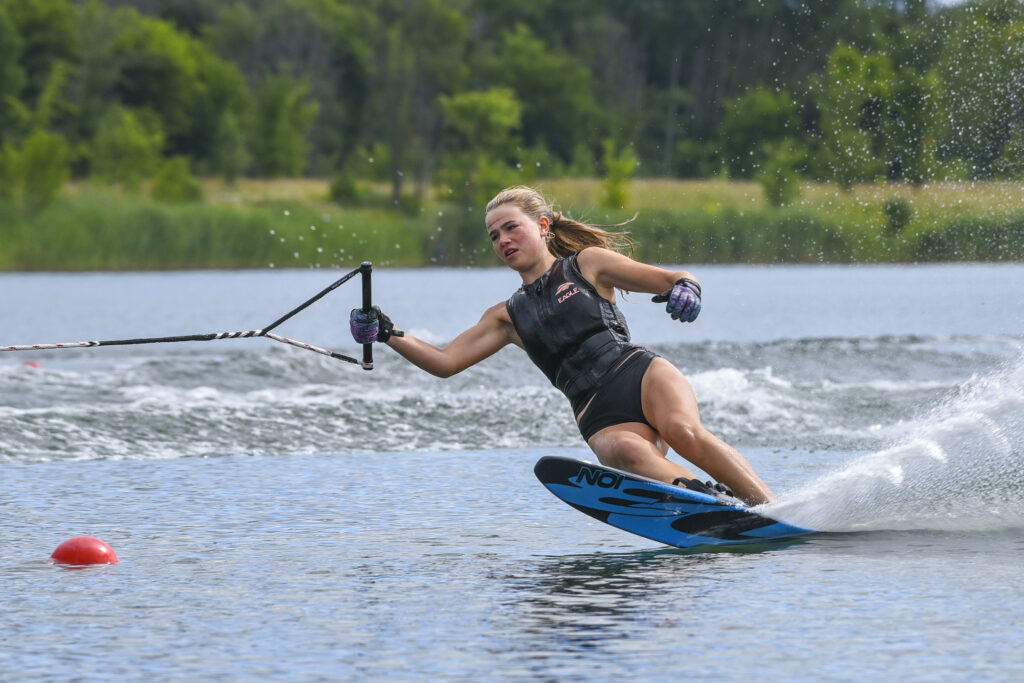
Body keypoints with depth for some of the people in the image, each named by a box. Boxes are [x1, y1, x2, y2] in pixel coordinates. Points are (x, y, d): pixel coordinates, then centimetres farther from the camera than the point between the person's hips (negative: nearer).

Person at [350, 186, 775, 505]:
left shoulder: (587, 263, 14)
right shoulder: (507, 317, 23)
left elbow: (679, 279, 10)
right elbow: (444, 363, 17)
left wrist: (684, 289, -14)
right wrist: (388, 335, 5)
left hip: (638, 372, -2)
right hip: (600, 419, 2)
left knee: (682, 431, -35)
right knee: (625, 451, -36)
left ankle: (774, 508, -33)